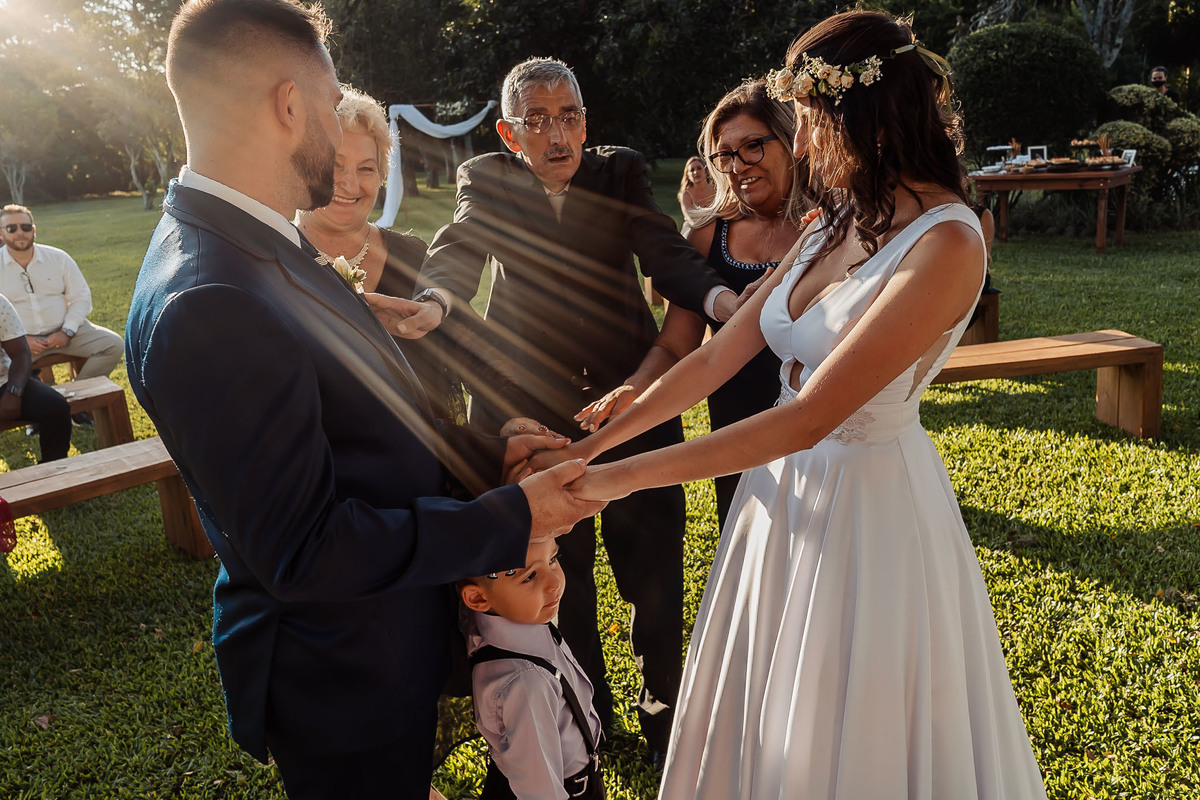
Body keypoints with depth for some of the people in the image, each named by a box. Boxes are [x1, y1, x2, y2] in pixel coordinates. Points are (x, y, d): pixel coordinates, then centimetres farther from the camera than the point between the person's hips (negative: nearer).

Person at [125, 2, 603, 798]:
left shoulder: (264, 247, -1)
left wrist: (485, 455, 0)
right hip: (345, 683, -8)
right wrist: (511, 519, -23)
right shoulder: (206, 308, -31)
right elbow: (303, 551, -28)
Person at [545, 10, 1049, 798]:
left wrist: (622, 477, -25)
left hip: (868, 503, -7)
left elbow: (808, 417, -27)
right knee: (766, 733, 21)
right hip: (786, 493, 7)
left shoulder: (945, 244, -22)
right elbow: (716, 357, 3)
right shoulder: (837, 228, 3)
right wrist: (591, 444, 0)